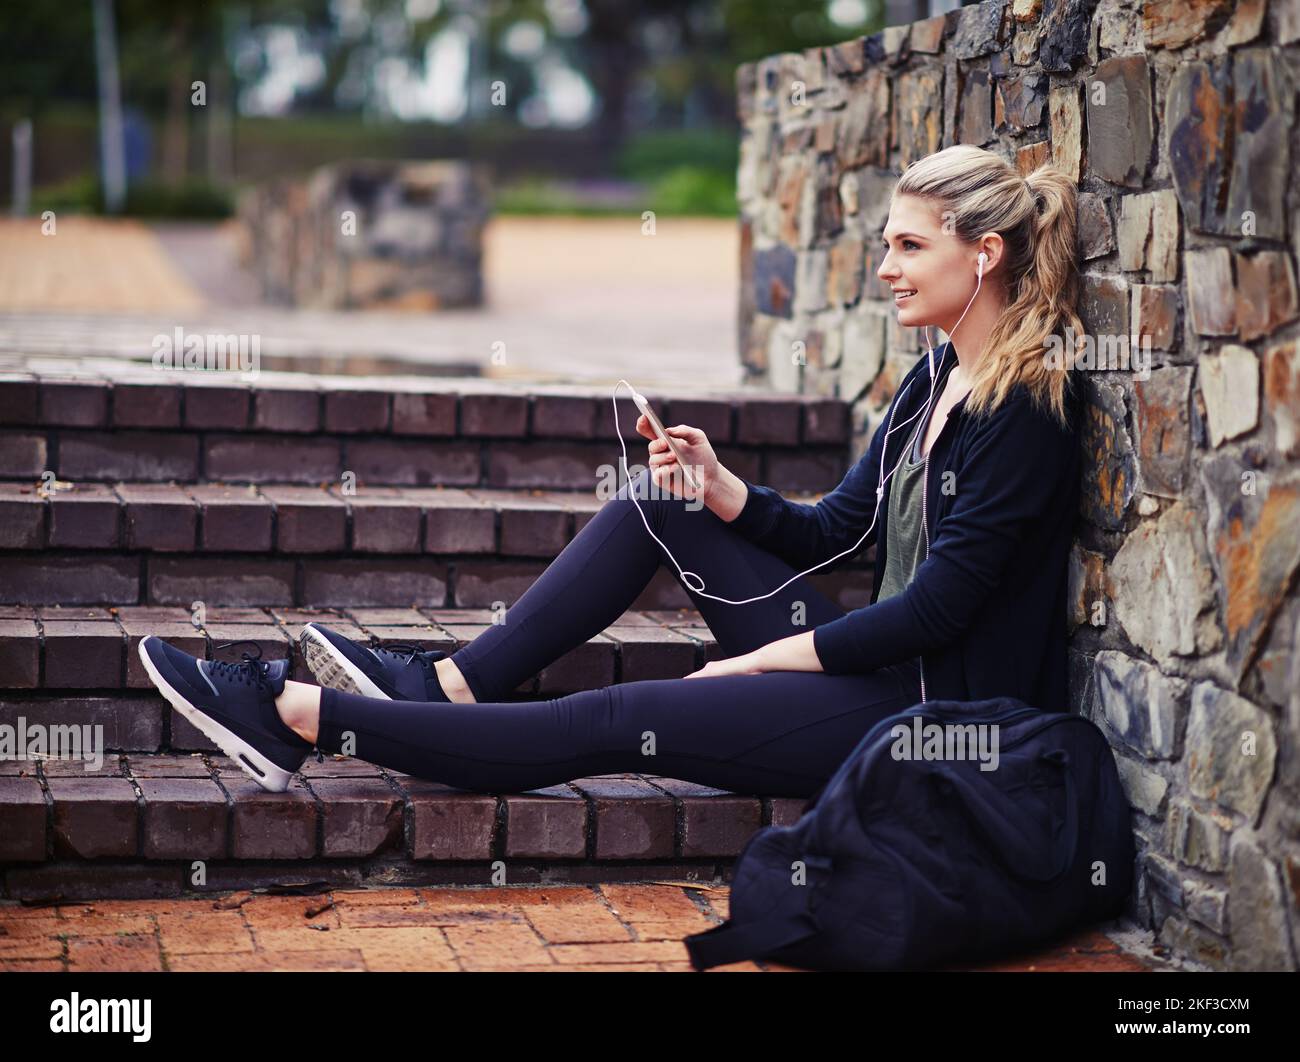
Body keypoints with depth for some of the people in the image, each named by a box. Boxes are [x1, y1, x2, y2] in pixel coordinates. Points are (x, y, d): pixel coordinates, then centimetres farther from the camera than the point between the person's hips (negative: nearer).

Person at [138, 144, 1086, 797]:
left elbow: (936, 606, -20)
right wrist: (720, 488, -5)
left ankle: (299, 720, -13)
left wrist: (761, 659, -13)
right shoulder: (934, 379, 12)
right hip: (880, 671, 9)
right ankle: (447, 686, 1)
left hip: (939, 714, -9)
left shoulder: (1027, 407, -16)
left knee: (619, 721, -16)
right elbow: (830, 535, 13)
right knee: (661, 503, 3)